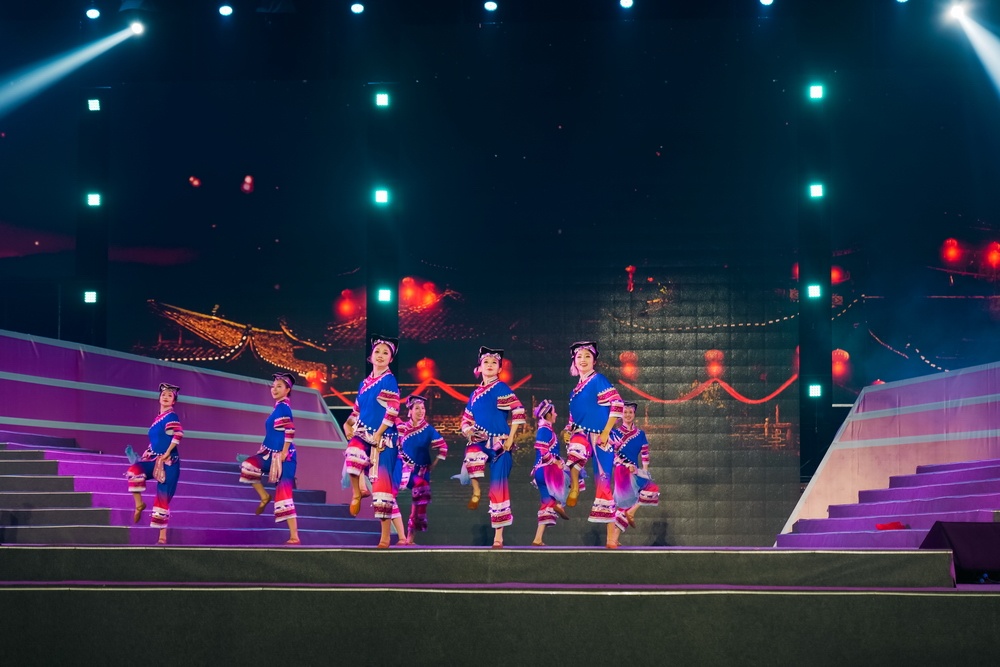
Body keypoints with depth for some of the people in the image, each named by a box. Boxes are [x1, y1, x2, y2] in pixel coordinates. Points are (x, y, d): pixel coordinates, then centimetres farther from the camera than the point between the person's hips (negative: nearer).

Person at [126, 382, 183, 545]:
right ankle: (139, 504, -8)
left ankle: (163, 536, 4)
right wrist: (145, 456, 17)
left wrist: (166, 454, -25)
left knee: (162, 498, -5)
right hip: (155, 460, 7)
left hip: (169, 462, -7)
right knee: (134, 470, -23)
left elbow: (178, 434, -24)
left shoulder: (171, 416, -7)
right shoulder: (158, 418, 16)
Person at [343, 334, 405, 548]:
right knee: (352, 455, -31)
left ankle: (386, 535, 3)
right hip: (363, 433, 4)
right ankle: (356, 492, -4)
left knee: (382, 484, -3)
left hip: (383, 436, -4)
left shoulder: (389, 380, -5)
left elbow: (393, 410, -13)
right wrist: (348, 423, 4)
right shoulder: (364, 383, 14)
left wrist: (378, 434, -17)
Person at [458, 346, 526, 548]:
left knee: (498, 488, -4)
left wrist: (510, 439, -15)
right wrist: (469, 433, 0)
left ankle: (498, 535, 2)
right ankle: (476, 492, -14)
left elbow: (518, 412, -12)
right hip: (482, 443, 4)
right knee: (472, 453, -34)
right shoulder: (475, 394, 15)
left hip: (500, 443, -4)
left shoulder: (501, 388, -2)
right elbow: (466, 420, 22)